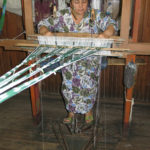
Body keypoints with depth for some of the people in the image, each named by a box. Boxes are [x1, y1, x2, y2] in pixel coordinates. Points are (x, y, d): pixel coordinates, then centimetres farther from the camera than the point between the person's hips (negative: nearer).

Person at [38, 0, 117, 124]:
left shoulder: (95, 15, -9)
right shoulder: (62, 16, -7)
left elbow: (111, 24, -12)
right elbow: (43, 24, -3)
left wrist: (106, 33, -36)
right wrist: (46, 31, -28)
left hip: (90, 59, -1)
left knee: (88, 85, -1)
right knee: (69, 85, 6)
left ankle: (88, 109, 30)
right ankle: (71, 111, 32)